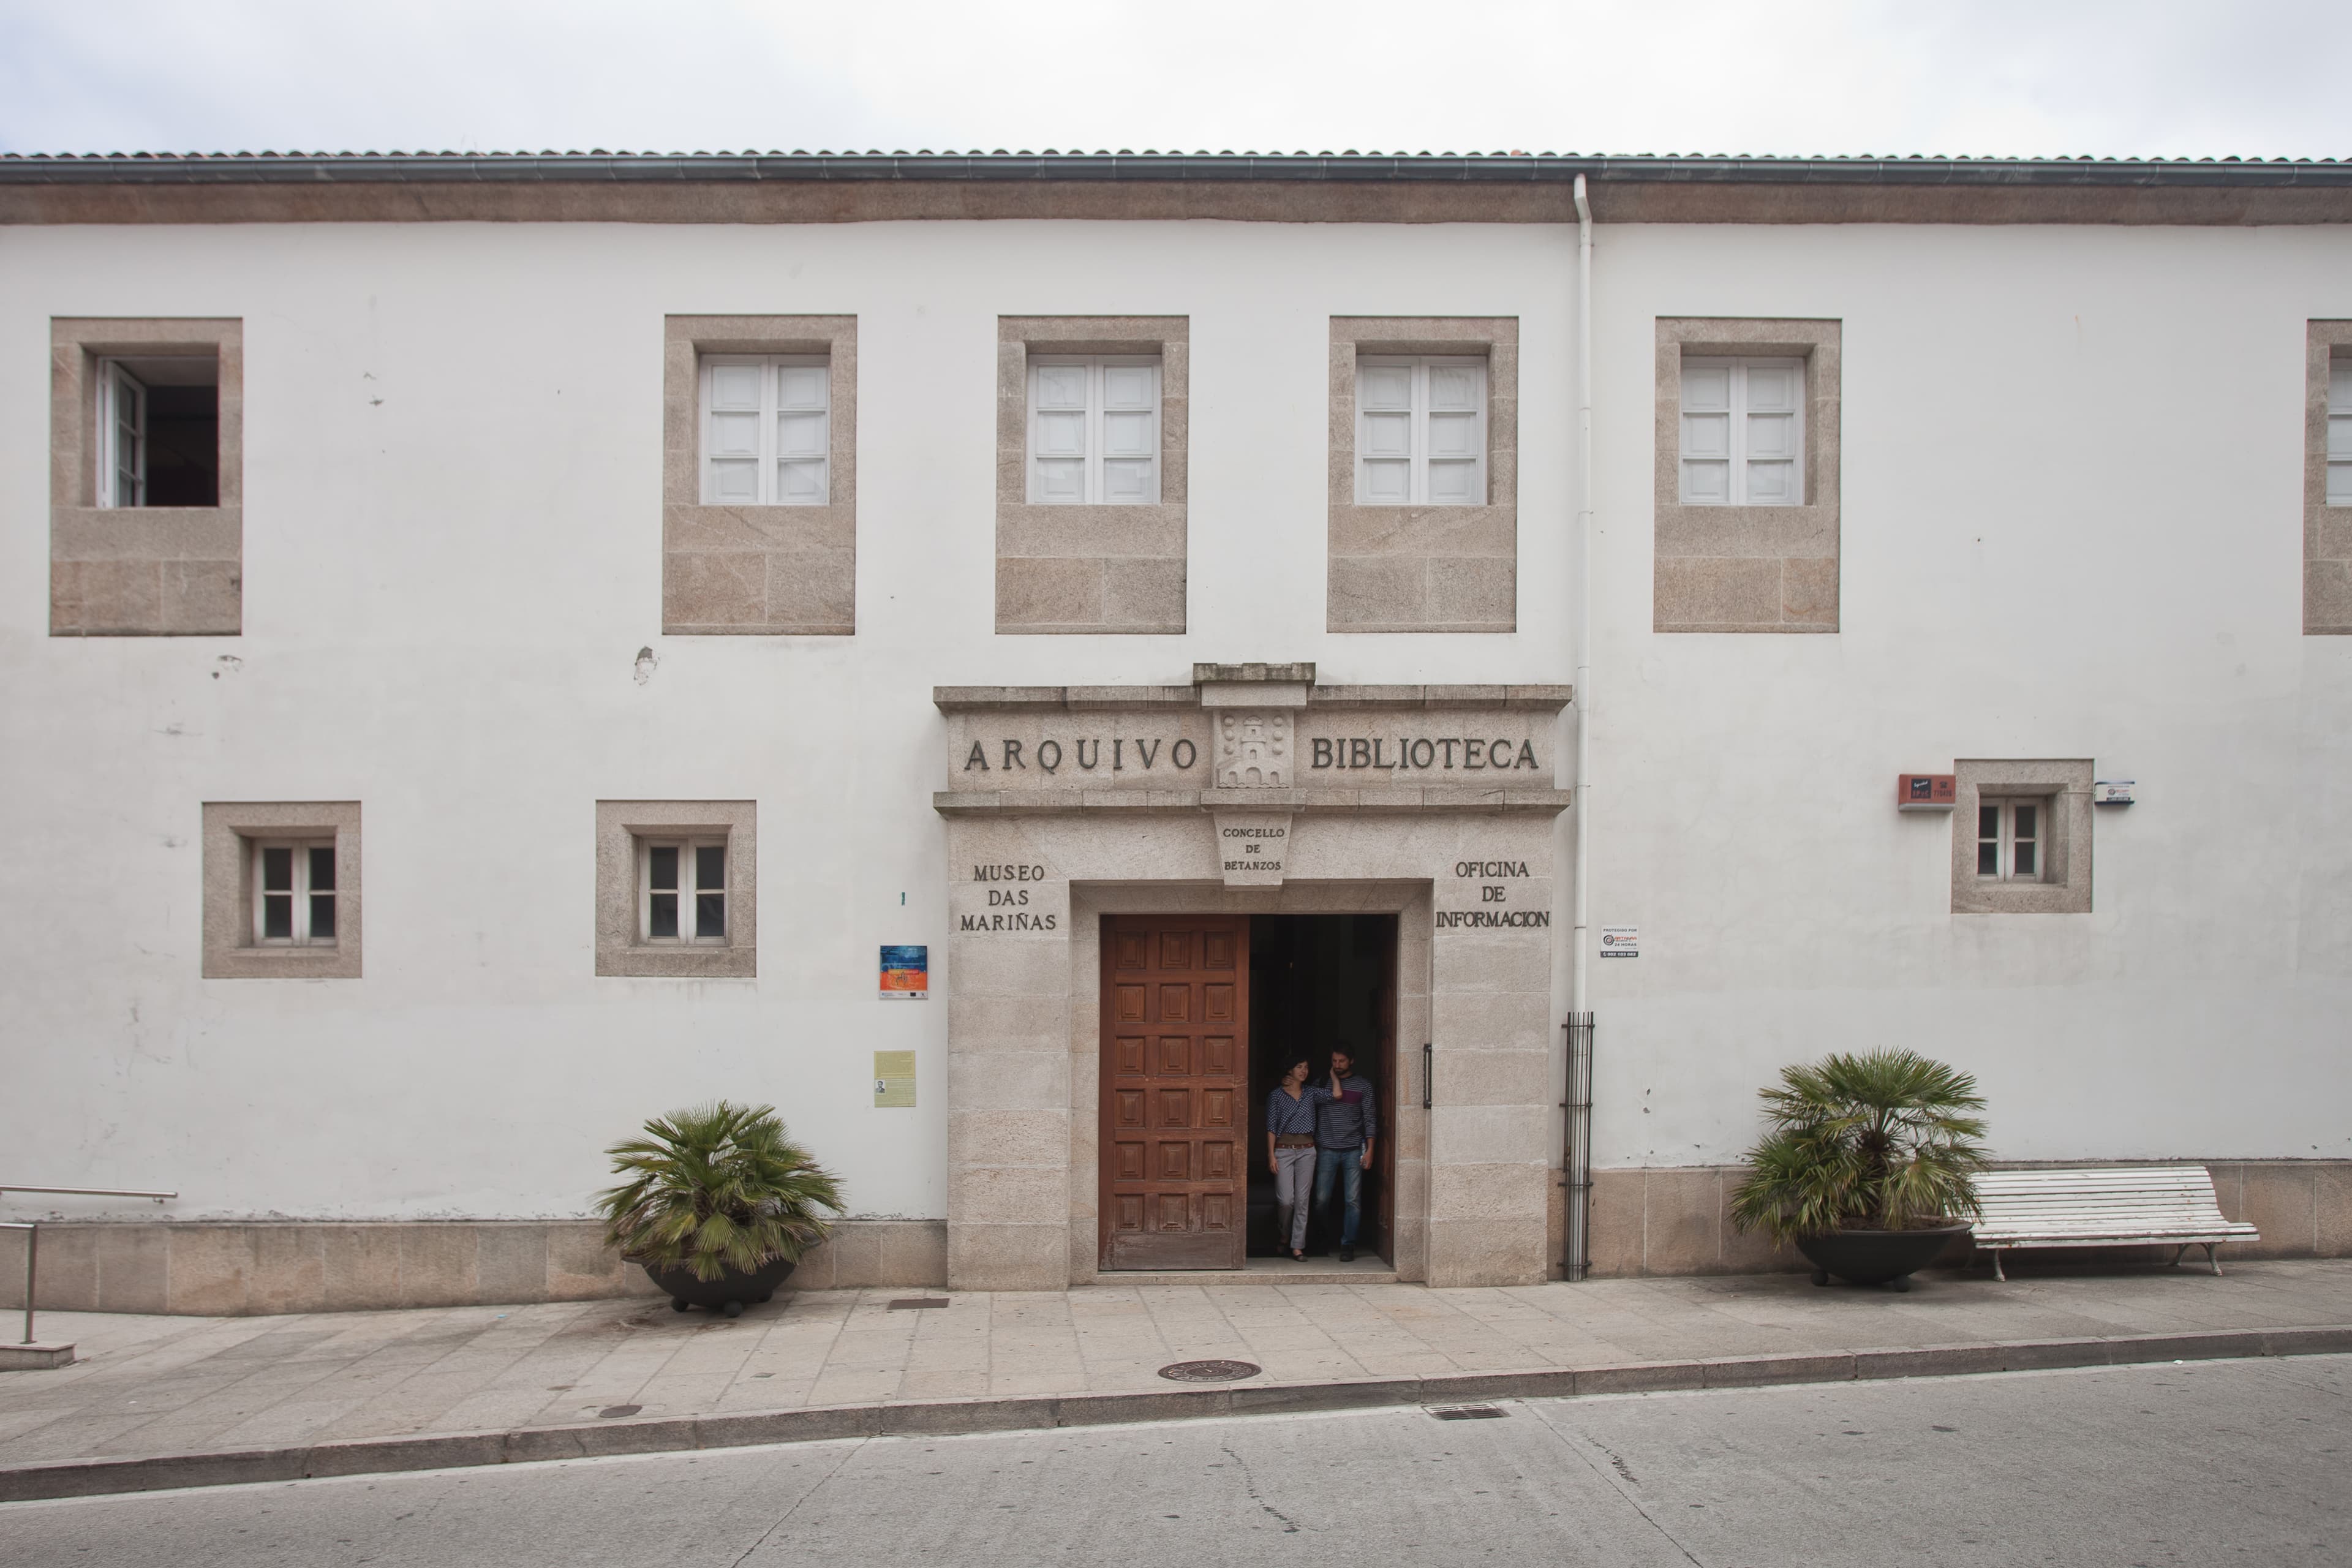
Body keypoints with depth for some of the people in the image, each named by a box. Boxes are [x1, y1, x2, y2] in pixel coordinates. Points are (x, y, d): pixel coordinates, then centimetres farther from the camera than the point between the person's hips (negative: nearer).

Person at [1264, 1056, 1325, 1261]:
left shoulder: (1311, 1092, 8)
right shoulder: (1276, 1095, 0)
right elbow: (1271, 1127, -2)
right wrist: (1271, 1155, -8)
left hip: (1307, 1150, 3)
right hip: (1284, 1150, -3)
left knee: (1302, 1200, 1)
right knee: (1286, 1200, -7)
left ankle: (1298, 1246, 6)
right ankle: (1283, 1236, 21)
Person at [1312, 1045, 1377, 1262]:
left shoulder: (1363, 1086, 5)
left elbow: (1370, 1119, 4)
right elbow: (1311, 1116, 9)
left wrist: (1369, 1150, -3)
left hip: (1353, 1150, 0)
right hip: (1327, 1149, 1)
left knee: (1353, 1200, -3)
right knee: (1321, 1199, 1)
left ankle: (1348, 1245, 5)